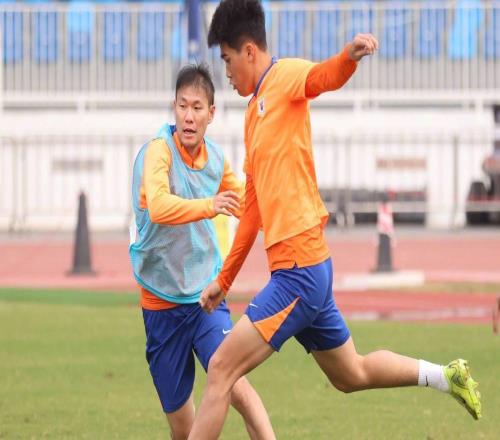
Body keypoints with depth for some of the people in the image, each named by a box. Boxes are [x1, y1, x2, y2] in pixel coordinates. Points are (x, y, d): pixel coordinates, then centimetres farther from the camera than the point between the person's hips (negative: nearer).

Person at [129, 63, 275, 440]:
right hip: (162, 304, -3)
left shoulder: (215, 158, 2)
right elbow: (158, 207, -36)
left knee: (235, 382, -19)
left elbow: (247, 206, 22)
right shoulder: (158, 151, -16)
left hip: (206, 296, 3)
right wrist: (209, 206, -52)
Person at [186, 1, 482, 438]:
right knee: (351, 375, 21)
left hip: (299, 267, -9)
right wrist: (224, 279, 27)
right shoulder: (255, 111, 19)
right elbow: (254, 206, 25)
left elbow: (324, 76, -32)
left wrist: (349, 56, -55)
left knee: (221, 368, -11)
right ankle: (447, 376, 31)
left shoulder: (286, 77, -7)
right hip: (306, 270, 9)